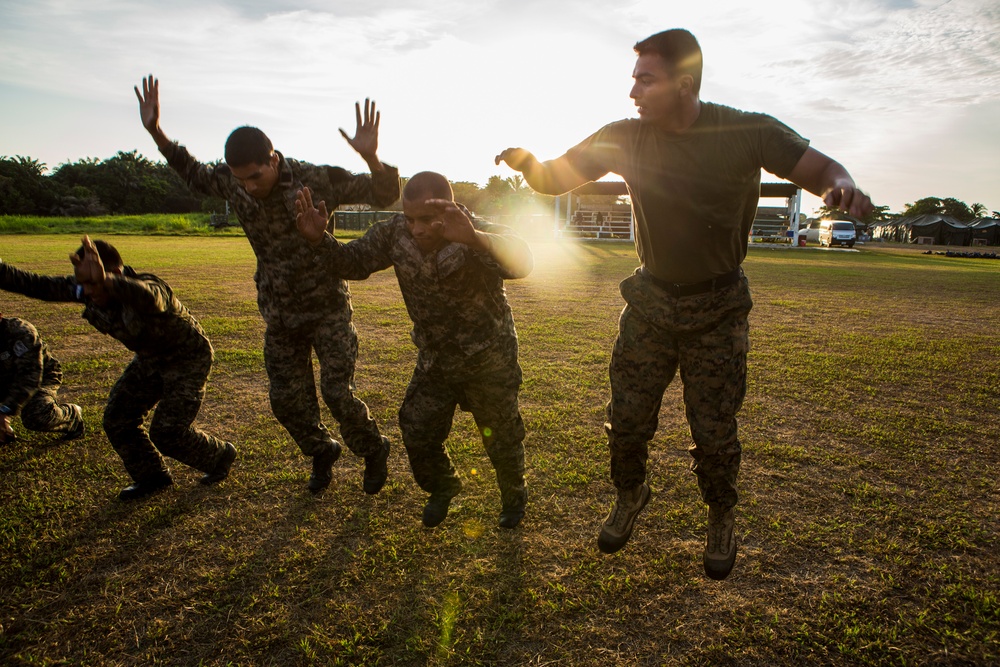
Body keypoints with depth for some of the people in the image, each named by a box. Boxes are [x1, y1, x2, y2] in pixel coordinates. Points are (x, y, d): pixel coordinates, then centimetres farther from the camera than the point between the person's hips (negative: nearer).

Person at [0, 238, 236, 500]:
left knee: (166, 434, -8)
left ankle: (221, 456, 21)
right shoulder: (84, 291, -13)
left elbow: (145, 297, -62)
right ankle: (151, 476, 25)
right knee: (117, 419, 4)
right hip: (148, 359, 8)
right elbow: (38, 285, -8)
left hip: (187, 359, -8)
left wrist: (105, 281, -81)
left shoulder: (151, 289, -38)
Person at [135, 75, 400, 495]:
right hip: (279, 314, 5)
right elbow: (195, 176, 17)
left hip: (327, 307, -5)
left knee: (337, 392, -7)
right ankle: (321, 452, 37)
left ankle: (373, 451, 22)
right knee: (285, 398, 9)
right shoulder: (232, 182, -6)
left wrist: (371, 157, -39)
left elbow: (384, 196, -19)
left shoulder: (318, 180, -19)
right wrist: (155, 132, 7)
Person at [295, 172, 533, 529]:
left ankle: (514, 495, 44)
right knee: (418, 434, 9)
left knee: (501, 436, 12)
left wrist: (472, 238, -65)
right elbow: (354, 262, -3)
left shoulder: (480, 235, -28)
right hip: (434, 360, 4)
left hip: (490, 362, -3)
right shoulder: (395, 233, -15)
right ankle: (443, 487, 42)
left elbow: (521, 262, -47)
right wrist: (319, 238, -23)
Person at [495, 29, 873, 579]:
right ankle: (630, 496, 38)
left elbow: (820, 168, -7)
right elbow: (555, 179, -4)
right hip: (649, 302, 2)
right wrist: (526, 162, -28)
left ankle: (722, 518, 35)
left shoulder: (748, 133, -13)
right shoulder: (624, 138, -8)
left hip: (717, 312, -2)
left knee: (714, 432, 5)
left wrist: (841, 185, -32)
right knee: (627, 420, 7)